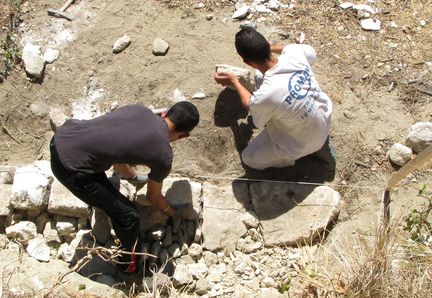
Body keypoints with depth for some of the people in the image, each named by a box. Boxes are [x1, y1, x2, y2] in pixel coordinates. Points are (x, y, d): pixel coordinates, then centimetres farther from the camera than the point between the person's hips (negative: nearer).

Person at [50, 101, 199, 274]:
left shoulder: (139, 109, 10)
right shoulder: (164, 156, -5)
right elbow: (154, 197, 13)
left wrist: (132, 176, 40)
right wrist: (174, 214, 33)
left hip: (60, 136, 7)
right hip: (71, 166, -7)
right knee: (129, 216, 6)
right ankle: (130, 268, 28)